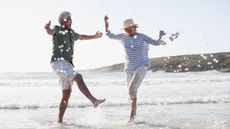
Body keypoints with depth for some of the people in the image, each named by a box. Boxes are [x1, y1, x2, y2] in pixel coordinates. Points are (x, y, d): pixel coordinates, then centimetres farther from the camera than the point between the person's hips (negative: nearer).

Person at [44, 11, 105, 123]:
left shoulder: (70, 32, 23)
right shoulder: (57, 29, -2)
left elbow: (81, 37, 44)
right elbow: (50, 32, -28)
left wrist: (94, 36, 53)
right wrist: (47, 28, -52)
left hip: (67, 65, 9)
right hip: (58, 63, -9)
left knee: (66, 95, 3)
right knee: (78, 78, -28)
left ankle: (60, 121, 7)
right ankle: (94, 100, -36)